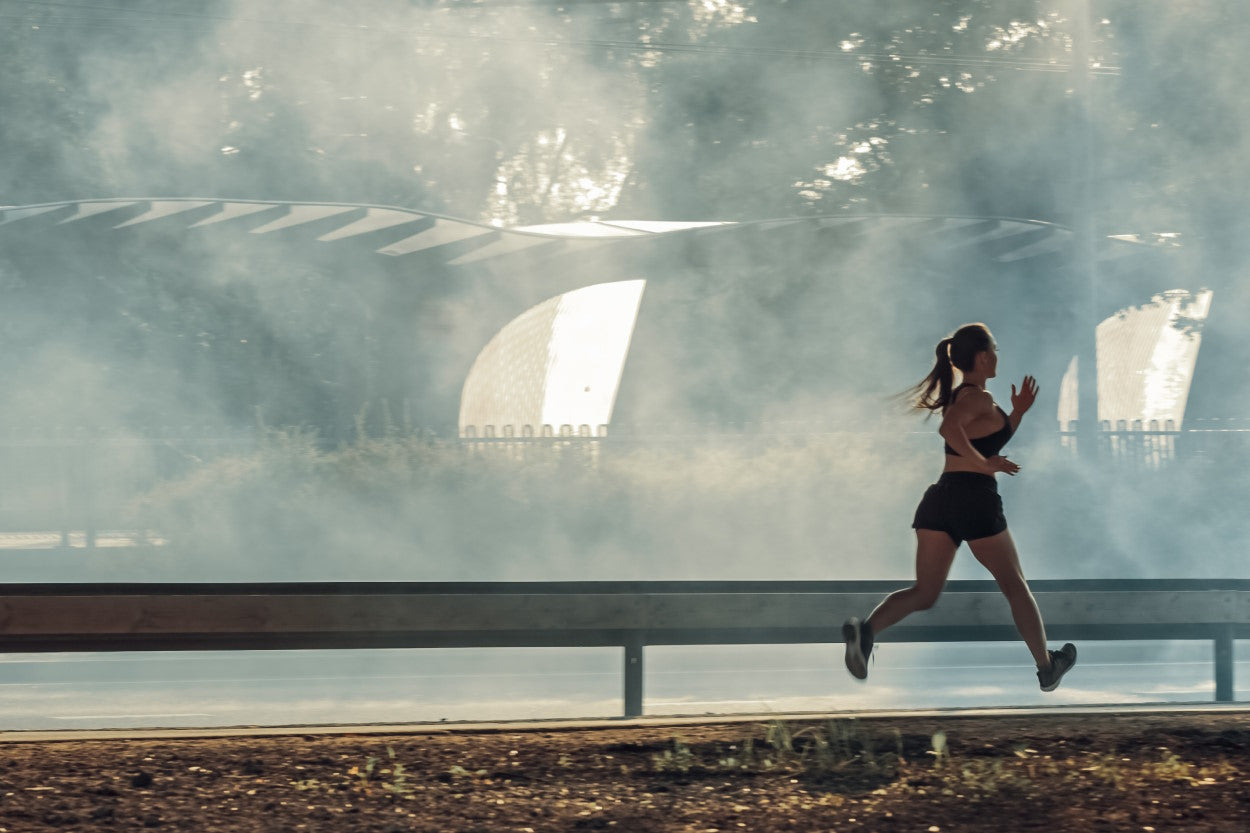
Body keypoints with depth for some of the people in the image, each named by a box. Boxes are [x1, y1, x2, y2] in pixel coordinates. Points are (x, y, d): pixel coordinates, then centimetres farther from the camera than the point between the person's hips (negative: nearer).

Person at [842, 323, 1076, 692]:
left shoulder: (957, 396, 19)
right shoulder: (979, 398, -9)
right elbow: (950, 428, -29)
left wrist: (1017, 412, 25)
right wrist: (983, 463, -21)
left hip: (938, 498, 7)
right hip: (975, 499, -7)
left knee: (924, 593, 0)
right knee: (1014, 585, 10)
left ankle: (865, 629, -26)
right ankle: (1047, 668, 21)